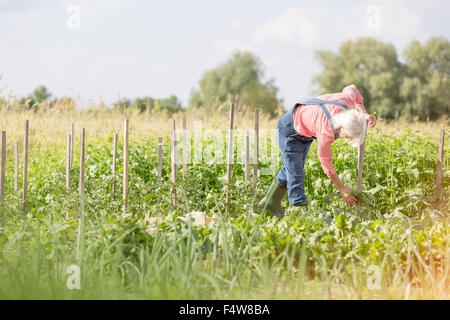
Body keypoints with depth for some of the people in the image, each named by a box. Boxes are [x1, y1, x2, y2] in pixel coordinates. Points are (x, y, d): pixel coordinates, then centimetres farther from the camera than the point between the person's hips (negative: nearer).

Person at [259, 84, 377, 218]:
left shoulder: (348, 101, -30)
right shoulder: (326, 133, -43)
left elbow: (352, 89, -3)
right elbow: (327, 164, -27)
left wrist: (364, 113, -15)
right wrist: (342, 189, -16)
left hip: (305, 131, 8)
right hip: (289, 130, -8)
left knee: (291, 168, 20)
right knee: (296, 175, -10)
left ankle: (270, 202, 36)